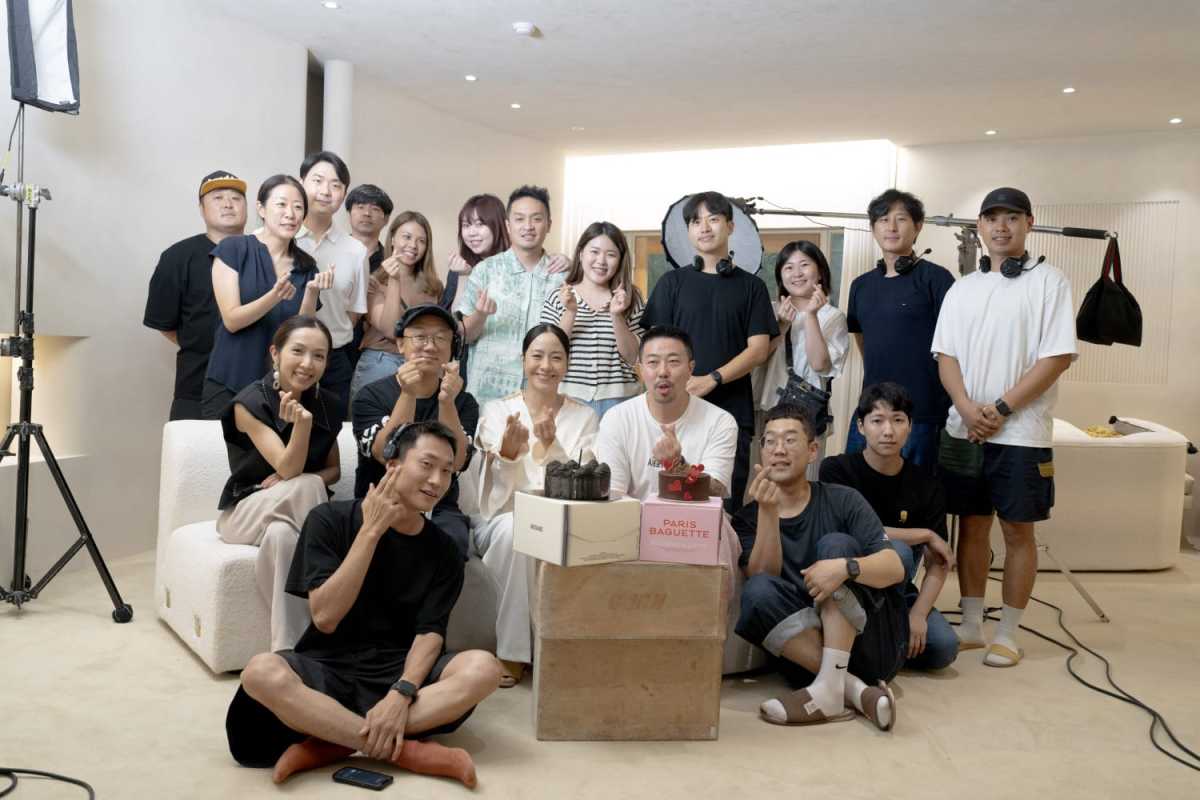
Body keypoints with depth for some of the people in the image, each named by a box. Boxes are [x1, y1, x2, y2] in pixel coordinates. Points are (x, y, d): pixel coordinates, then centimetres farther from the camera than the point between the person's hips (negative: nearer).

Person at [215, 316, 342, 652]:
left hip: (299, 512, 3)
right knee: (305, 487, -33)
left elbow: (334, 469, 9)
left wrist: (292, 479, -12)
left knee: (281, 534, -34)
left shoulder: (328, 406, -1)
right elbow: (288, 469, -23)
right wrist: (302, 423, -42)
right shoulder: (250, 403, -15)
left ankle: (287, 646, -27)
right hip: (245, 510, -3)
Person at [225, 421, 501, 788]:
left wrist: (401, 693, -28)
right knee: (261, 673, -34)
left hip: (401, 670, 2)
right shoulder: (330, 520, -5)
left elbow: (430, 633, -8)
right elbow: (325, 618, -14)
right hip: (327, 667, -2)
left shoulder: (443, 552, 2)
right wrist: (371, 531, -18)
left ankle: (332, 744, -25)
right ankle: (407, 750, -27)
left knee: (483, 667, -27)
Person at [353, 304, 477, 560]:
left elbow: (454, 463, -12)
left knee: (451, 540, -31)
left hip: (438, 509, 1)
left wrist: (446, 402, -27)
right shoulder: (371, 395, 0)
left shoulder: (464, 402, 4)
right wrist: (408, 395, -27)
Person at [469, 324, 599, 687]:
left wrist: (551, 446, -24)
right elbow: (496, 495, -8)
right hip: (502, 522, 0)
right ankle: (512, 652, -23)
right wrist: (508, 454, -30)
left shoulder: (584, 417, 6)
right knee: (514, 529, -34)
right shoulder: (497, 411, 3)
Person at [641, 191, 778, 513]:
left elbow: (759, 349, 2)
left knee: (726, 505, 0)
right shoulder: (672, 282, 11)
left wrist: (712, 379, -12)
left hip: (732, 413, 0)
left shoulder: (751, 286, 11)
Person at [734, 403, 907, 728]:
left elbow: (894, 568, -9)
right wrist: (768, 511, -24)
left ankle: (830, 686, -31)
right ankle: (854, 689, -28)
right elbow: (764, 581, -11)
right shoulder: (747, 519, 7)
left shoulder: (842, 500, 3)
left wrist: (845, 567, -30)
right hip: (806, 652, 1)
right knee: (757, 592, -26)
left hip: (869, 645, 0)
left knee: (835, 544, -22)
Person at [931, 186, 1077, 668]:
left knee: (1018, 531, 3)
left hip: (1021, 432, -4)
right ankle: (971, 626, 21)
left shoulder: (1049, 282, -1)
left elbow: (1058, 356, -9)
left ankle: (1007, 635, 14)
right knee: (972, 526, 10)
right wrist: (967, 407, -11)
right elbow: (946, 355, 6)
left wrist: (1002, 409, -13)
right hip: (964, 429, 4)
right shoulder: (962, 289, 11)